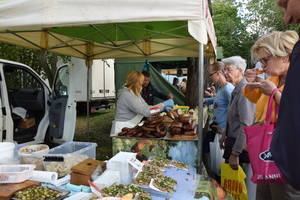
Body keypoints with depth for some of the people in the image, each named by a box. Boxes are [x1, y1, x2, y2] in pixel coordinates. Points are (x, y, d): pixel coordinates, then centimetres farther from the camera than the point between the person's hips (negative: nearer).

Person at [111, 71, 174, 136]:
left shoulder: (136, 94, 10)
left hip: (130, 127, 9)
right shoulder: (127, 95, -21)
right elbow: (145, 111, -25)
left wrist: (163, 107, 0)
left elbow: (145, 107, 14)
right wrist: (164, 104, -17)